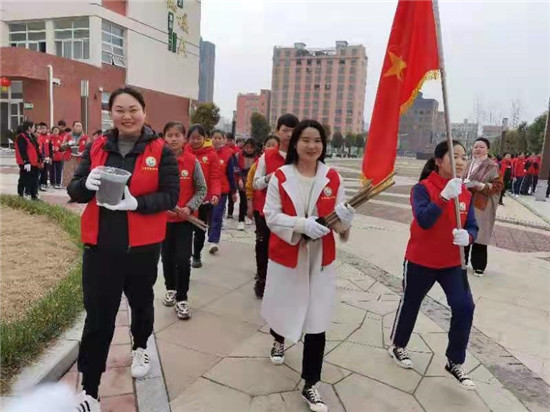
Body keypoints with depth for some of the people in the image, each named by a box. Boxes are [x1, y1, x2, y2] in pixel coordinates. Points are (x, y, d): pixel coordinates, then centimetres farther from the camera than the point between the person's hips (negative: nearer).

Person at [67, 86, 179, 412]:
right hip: (100, 246, 1)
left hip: (142, 246, -1)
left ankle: (140, 348, 52)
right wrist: (87, 184, -20)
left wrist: (136, 203, -27)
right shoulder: (97, 148, 3)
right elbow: (74, 190, 3)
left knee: (141, 301, 22)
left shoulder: (161, 151, -6)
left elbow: (171, 196, -11)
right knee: (97, 317, 4)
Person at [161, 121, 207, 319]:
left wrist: (189, 207, -14)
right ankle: (170, 288, 38)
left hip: (185, 218, -1)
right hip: (164, 217, 2)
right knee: (167, 256, 15)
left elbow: (202, 189, -1)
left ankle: (181, 298, 11)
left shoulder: (192, 161, -7)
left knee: (183, 259, -6)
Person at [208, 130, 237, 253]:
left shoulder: (228, 154, 0)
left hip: (222, 191, -2)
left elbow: (231, 174, 4)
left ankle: (213, 241, -6)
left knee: (217, 216, -6)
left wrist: (233, 191, 5)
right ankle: (213, 240, 28)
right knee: (209, 216, 12)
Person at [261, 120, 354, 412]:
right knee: (282, 305, 17)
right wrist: (302, 225, -25)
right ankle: (278, 340, 54)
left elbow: (339, 220, 1)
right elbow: (271, 217, -10)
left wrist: (344, 218, -23)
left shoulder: (333, 178, -1)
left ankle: (310, 386, 14)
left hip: (321, 258, 1)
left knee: (317, 321, -1)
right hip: (285, 255, 0)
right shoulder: (280, 177, -6)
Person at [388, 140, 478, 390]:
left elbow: (472, 227, 1)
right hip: (420, 261, -4)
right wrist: (444, 196, -39)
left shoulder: (465, 193, 1)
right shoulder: (423, 188, -16)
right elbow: (423, 220, -30)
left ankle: (455, 363, 14)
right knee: (410, 303, 12)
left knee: (464, 307, -6)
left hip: (453, 263, 5)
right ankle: (397, 346, 38)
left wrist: (467, 236, -22)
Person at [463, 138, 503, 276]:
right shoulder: (469, 164, 8)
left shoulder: (492, 166, -8)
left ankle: (479, 266, 12)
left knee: (479, 236, -2)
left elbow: (499, 186, -9)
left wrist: (482, 186, -22)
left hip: (482, 207, -5)